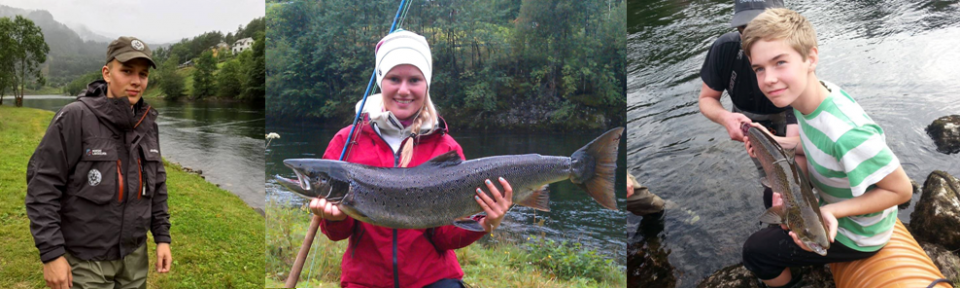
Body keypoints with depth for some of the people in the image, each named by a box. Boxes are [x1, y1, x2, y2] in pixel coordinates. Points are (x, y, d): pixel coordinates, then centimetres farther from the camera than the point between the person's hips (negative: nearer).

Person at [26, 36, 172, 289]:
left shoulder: (146, 123, 2)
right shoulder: (75, 117, -15)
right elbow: (42, 186, -15)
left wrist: (162, 237, 7)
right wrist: (51, 253, -17)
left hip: (134, 255, 5)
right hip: (85, 259, -5)